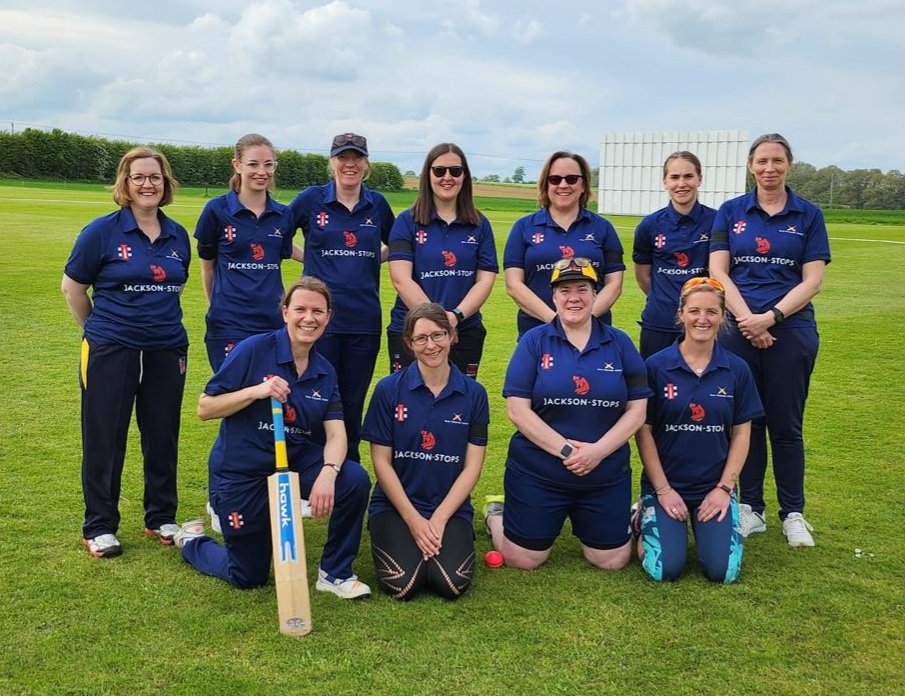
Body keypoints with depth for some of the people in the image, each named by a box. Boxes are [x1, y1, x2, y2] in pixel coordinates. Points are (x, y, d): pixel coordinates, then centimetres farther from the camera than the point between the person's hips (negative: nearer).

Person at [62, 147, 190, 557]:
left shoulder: (177, 236, 5)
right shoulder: (102, 231, -8)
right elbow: (72, 286, 1)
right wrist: (98, 329, 8)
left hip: (167, 349, 4)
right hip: (111, 351, -4)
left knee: (163, 438, 11)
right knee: (104, 440, 4)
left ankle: (161, 519, 26)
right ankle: (99, 528, 17)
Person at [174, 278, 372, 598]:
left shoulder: (324, 372, 1)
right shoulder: (253, 350, -13)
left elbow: (335, 434, -10)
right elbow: (204, 409, -11)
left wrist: (328, 473, -30)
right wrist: (255, 391, -26)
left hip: (297, 462, 4)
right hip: (242, 472, -4)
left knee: (355, 479, -24)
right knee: (248, 578, 7)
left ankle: (335, 572, -2)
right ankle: (191, 540, 38)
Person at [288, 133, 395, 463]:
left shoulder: (377, 204, 8)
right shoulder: (312, 199, 0)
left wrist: (372, 260, 7)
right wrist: (313, 260, 1)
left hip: (364, 320, 2)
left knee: (353, 402, 10)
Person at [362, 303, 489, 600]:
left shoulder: (474, 394, 0)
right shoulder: (388, 389, -5)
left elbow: (472, 466, -1)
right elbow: (381, 461, -4)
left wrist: (439, 519, -10)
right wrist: (414, 520, -10)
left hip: (450, 508, 1)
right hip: (395, 505, -1)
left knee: (452, 585, -22)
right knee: (403, 584, -23)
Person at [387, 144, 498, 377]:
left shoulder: (479, 225, 8)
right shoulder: (407, 221, 1)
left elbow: (485, 279, 2)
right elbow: (401, 279, -8)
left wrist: (456, 316, -15)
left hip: (466, 332, 2)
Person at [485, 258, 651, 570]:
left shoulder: (619, 344, 1)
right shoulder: (534, 341, -5)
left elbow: (636, 410, -1)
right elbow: (517, 409, -11)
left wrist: (598, 451, -15)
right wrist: (566, 450, -18)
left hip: (607, 476, 2)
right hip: (536, 474, -2)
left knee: (612, 560, 10)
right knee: (523, 560, 6)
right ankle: (496, 515, 36)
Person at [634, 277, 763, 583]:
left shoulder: (737, 369, 0)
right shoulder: (656, 366, -8)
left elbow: (741, 433, 3)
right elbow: (643, 431, -6)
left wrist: (724, 487, -5)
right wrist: (663, 490, -9)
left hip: (715, 486, 2)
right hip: (665, 483, -2)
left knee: (722, 570, -12)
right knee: (665, 569, -15)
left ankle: (707, 525, 20)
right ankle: (646, 517, 17)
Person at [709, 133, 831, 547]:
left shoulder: (808, 215, 4)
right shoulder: (730, 212, 6)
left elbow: (812, 281, -2)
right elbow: (718, 272, -1)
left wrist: (770, 317, -14)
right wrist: (747, 319, -12)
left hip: (791, 329, -1)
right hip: (739, 328, 1)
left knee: (785, 423, 5)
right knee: (746, 420, 7)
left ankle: (793, 512, 18)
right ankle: (751, 508, 19)